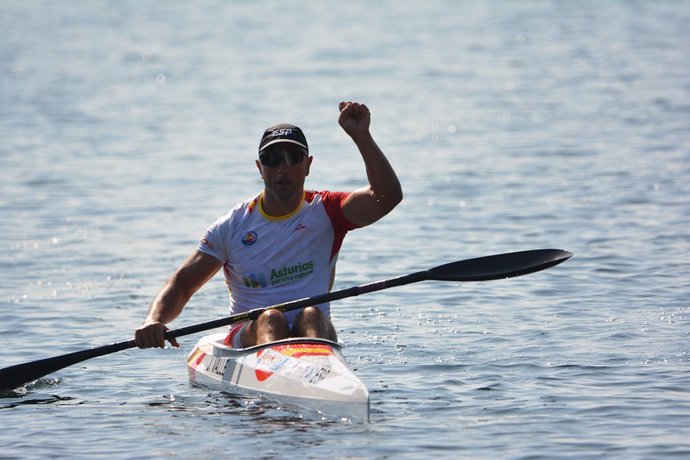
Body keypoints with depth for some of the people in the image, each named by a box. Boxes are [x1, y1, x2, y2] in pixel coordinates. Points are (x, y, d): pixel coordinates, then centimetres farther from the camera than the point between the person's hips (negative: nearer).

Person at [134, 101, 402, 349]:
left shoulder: (325, 212, 6)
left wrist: (360, 136, -22)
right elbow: (183, 282, 5)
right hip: (249, 336, 0)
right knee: (270, 318, -32)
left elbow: (387, 196, -11)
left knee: (311, 315, -32)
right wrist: (154, 321, -17)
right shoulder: (233, 226, 8)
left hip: (312, 334, 0)